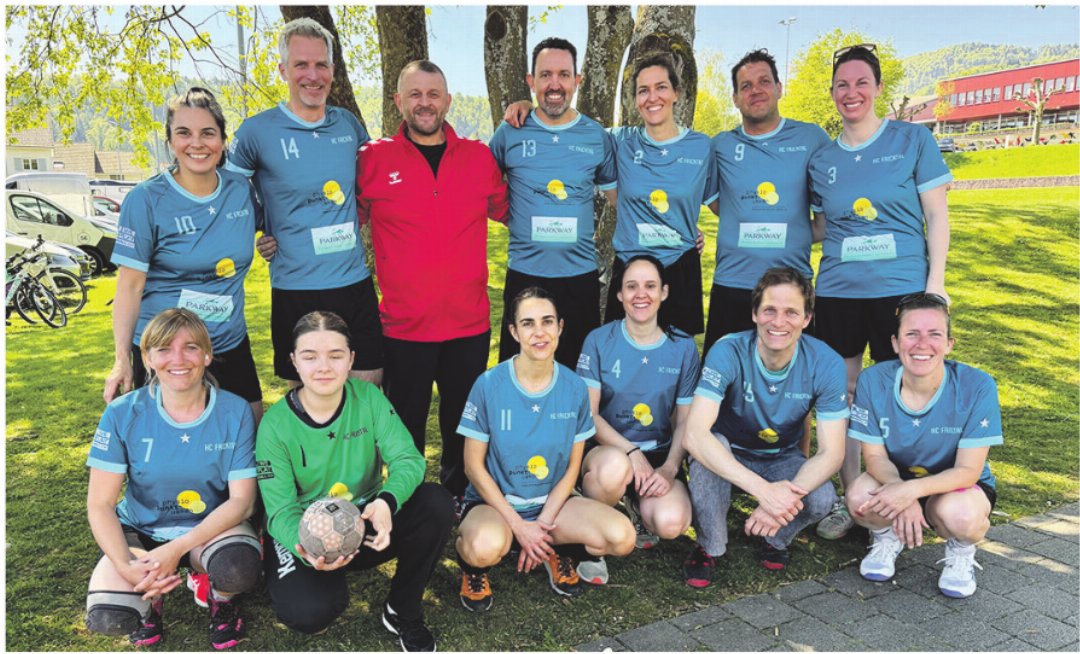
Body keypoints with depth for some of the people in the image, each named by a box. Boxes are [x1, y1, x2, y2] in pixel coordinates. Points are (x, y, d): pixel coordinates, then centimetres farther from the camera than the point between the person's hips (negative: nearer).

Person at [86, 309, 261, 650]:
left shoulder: (235, 412, -13)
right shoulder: (123, 414, -11)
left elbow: (242, 500, -14)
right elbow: (100, 504, -9)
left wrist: (178, 548, -26)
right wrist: (125, 566, -26)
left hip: (212, 527, -1)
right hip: (140, 531, 1)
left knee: (238, 568, -34)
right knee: (107, 618, -25)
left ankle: (221, 597, 5)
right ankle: (151, 596, 12)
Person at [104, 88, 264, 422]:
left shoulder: (241, 189, 0)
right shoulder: (146, 200, -9)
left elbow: (265, 228, 24)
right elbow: (130, 286, -9)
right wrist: (122, 359, -11)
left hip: (230, 344, 4)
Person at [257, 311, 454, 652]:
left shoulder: (368, 397, -8)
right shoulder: (275, 425, -13)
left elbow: (407, 458, -16)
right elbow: (281, 509, -15)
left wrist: (387, 501, -39)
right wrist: (307, 549, -38)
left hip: (368, 524, 3)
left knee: (436, 503, -25)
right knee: (309, 611, -32)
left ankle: (403, 613, -3)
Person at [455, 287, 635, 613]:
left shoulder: (575, 388, -5)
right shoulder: (489, 385, -13)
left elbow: (572, 467, 1)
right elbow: (474, 465, -9)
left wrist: (543, 524, -10)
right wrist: (518, 526, -14)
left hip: (551, 503, 3)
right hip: (494, 502, -3)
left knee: (622, 537, -21)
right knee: (487, 546, -38)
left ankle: (557, 552, 10)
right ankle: (472, 563, 1)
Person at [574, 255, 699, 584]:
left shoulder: (683, 348, 2)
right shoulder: (599, 341, -3)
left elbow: (685, 422, 3)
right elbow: (588, 415, -6)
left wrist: (669, 469, -14)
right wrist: (631, 451, -21)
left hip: (660, 455, 2)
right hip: (607, 449, -2)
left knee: (671, 523, -28)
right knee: (616, 466, -39)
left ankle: (639, 508, 11)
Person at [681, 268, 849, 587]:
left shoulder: (826, 364, -20)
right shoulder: (728, 352, -28)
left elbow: (831, 452, -20)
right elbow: (694, 435, -38)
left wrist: (787, 495, -40)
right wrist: (763, 489, -49)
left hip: (782, 459, 2)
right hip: (728, 454, -1)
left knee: (822, 500, -29)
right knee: (707, 451, -36)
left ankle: (776, 538, 7)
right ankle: (709, 546, -9)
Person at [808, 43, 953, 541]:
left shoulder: (913, 140, 2)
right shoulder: (822, 159, 10)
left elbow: (937, 216, 0)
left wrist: (936, 283, -6)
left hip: (902, 288, -3)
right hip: (838, 291, 3)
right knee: (841, 394, 6)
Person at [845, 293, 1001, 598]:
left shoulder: (977, 387, -23)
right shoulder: (873, 381, -18)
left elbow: (968, 471, -21)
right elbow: (875, 455, -12)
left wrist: (912, 490, -39)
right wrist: (899, 495, -34)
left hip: (956, 484, -1)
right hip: (895, 479, 2)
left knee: (959, 514, -36)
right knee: (860, 495, -32)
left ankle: (961, 552, 3)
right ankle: (888, 537, 6)